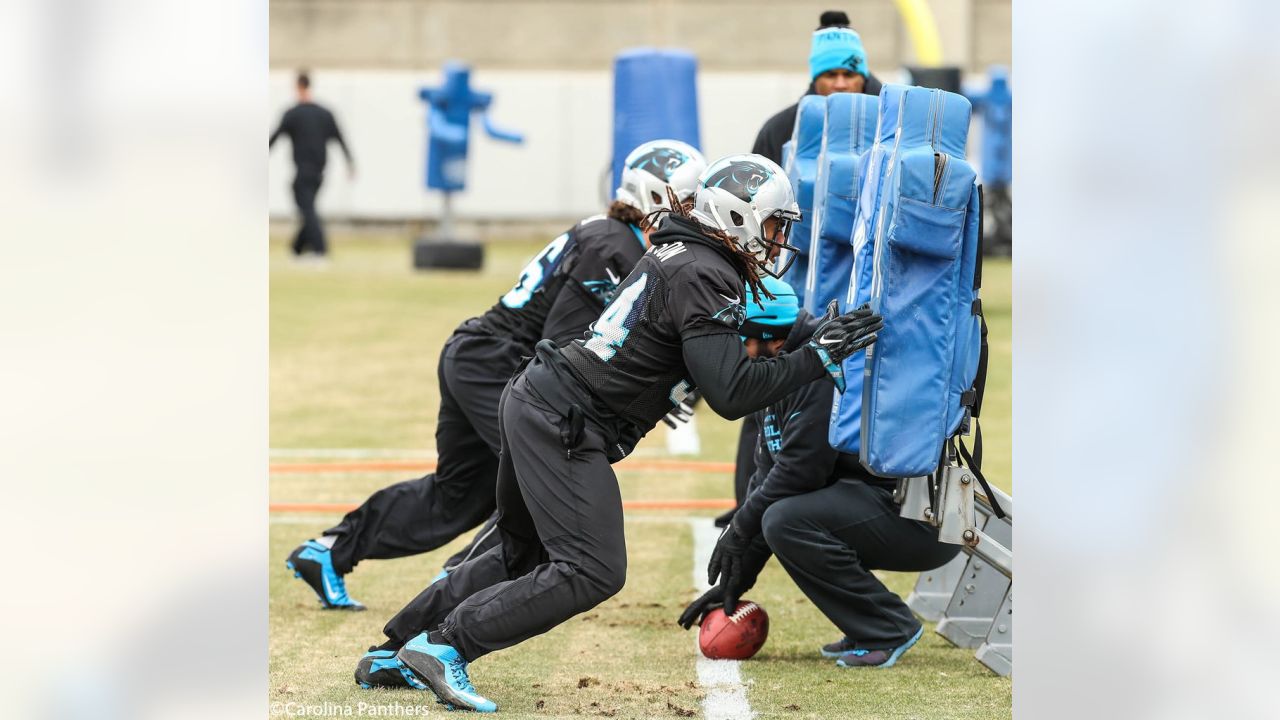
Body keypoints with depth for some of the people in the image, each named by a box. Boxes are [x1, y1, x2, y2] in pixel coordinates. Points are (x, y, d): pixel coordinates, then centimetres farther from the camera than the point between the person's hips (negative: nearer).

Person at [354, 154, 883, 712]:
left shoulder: (680, 256, 13)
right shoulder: (703, 277, -17)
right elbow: (729, 393, -22)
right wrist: (816, 358, -19)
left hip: (535, 402, 10)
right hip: (562, 426, -10)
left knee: (524, 556, 23)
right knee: (593, 571, -13)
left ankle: (398, 651, 29)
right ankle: (445, 645, -10)